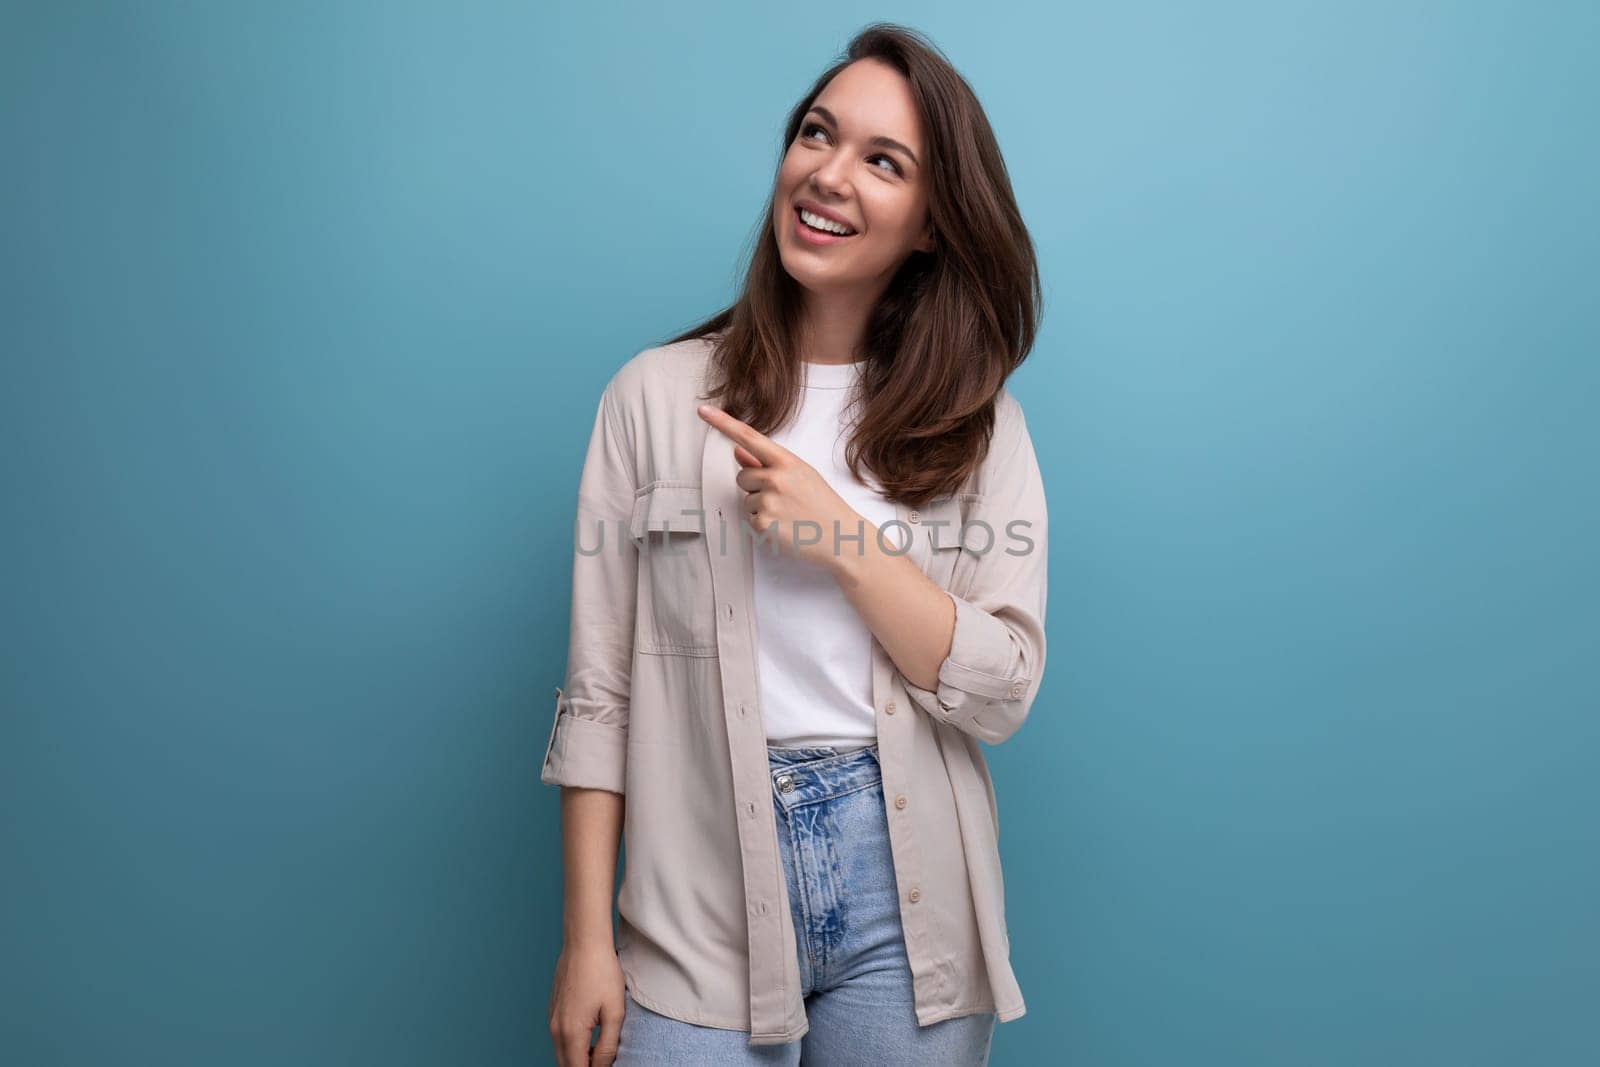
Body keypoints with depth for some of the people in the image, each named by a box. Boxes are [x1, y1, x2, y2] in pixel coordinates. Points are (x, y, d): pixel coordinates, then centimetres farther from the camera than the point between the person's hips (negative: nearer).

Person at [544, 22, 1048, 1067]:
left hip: (908, 902, 1)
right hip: (702, 915, -1)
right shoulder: (657, 395, -2)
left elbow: (1002, 693, -5)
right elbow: (600, 691, -2)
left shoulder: (978, 422, 2)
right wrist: (586, 938, -3)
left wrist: (839, 536, -16)